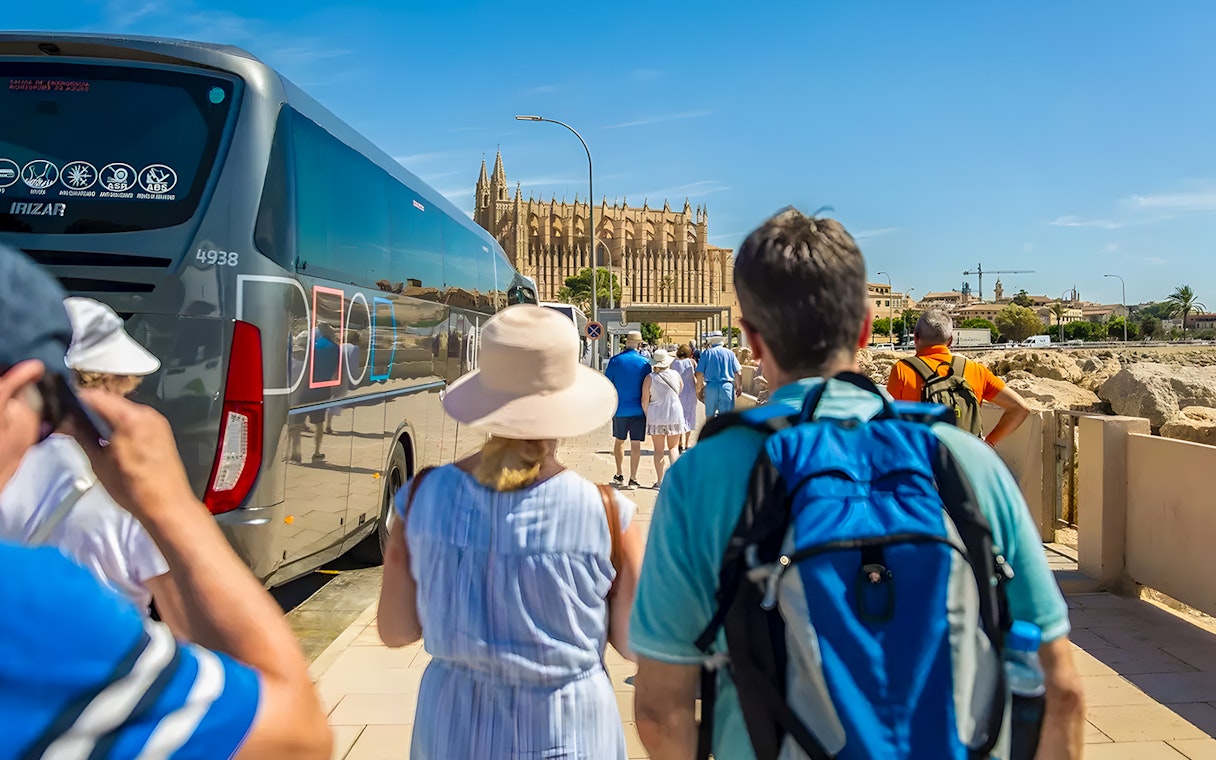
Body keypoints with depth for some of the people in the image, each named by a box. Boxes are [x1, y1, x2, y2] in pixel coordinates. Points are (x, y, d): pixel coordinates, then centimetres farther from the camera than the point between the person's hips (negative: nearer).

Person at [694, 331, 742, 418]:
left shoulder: (706, 353, 4)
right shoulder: (730, 353, 6)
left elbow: (700, 373, -1)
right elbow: (738, 372, 4)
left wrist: (699, 389, 8)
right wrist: (739, 388, 15)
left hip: (711, 387, 0)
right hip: (727, 386, 0)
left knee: (710, 416, 9)